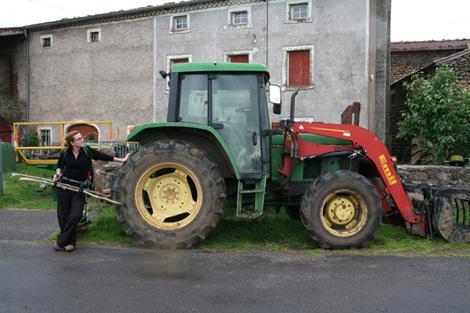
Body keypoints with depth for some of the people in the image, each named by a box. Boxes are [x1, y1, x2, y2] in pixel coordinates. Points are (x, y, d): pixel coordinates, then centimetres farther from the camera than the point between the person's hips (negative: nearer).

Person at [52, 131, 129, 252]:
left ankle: (61, 241, 3)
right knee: (63, 216, 3)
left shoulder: (87, 151, -2)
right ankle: (71, 241, 21)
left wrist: (122, 160, 3)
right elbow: (59, 165, 16)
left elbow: (103, 156, 3)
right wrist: (58, 174, -5)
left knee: (75, 215, -11)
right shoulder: (65, 153, -2)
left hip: (79, 188, 0)